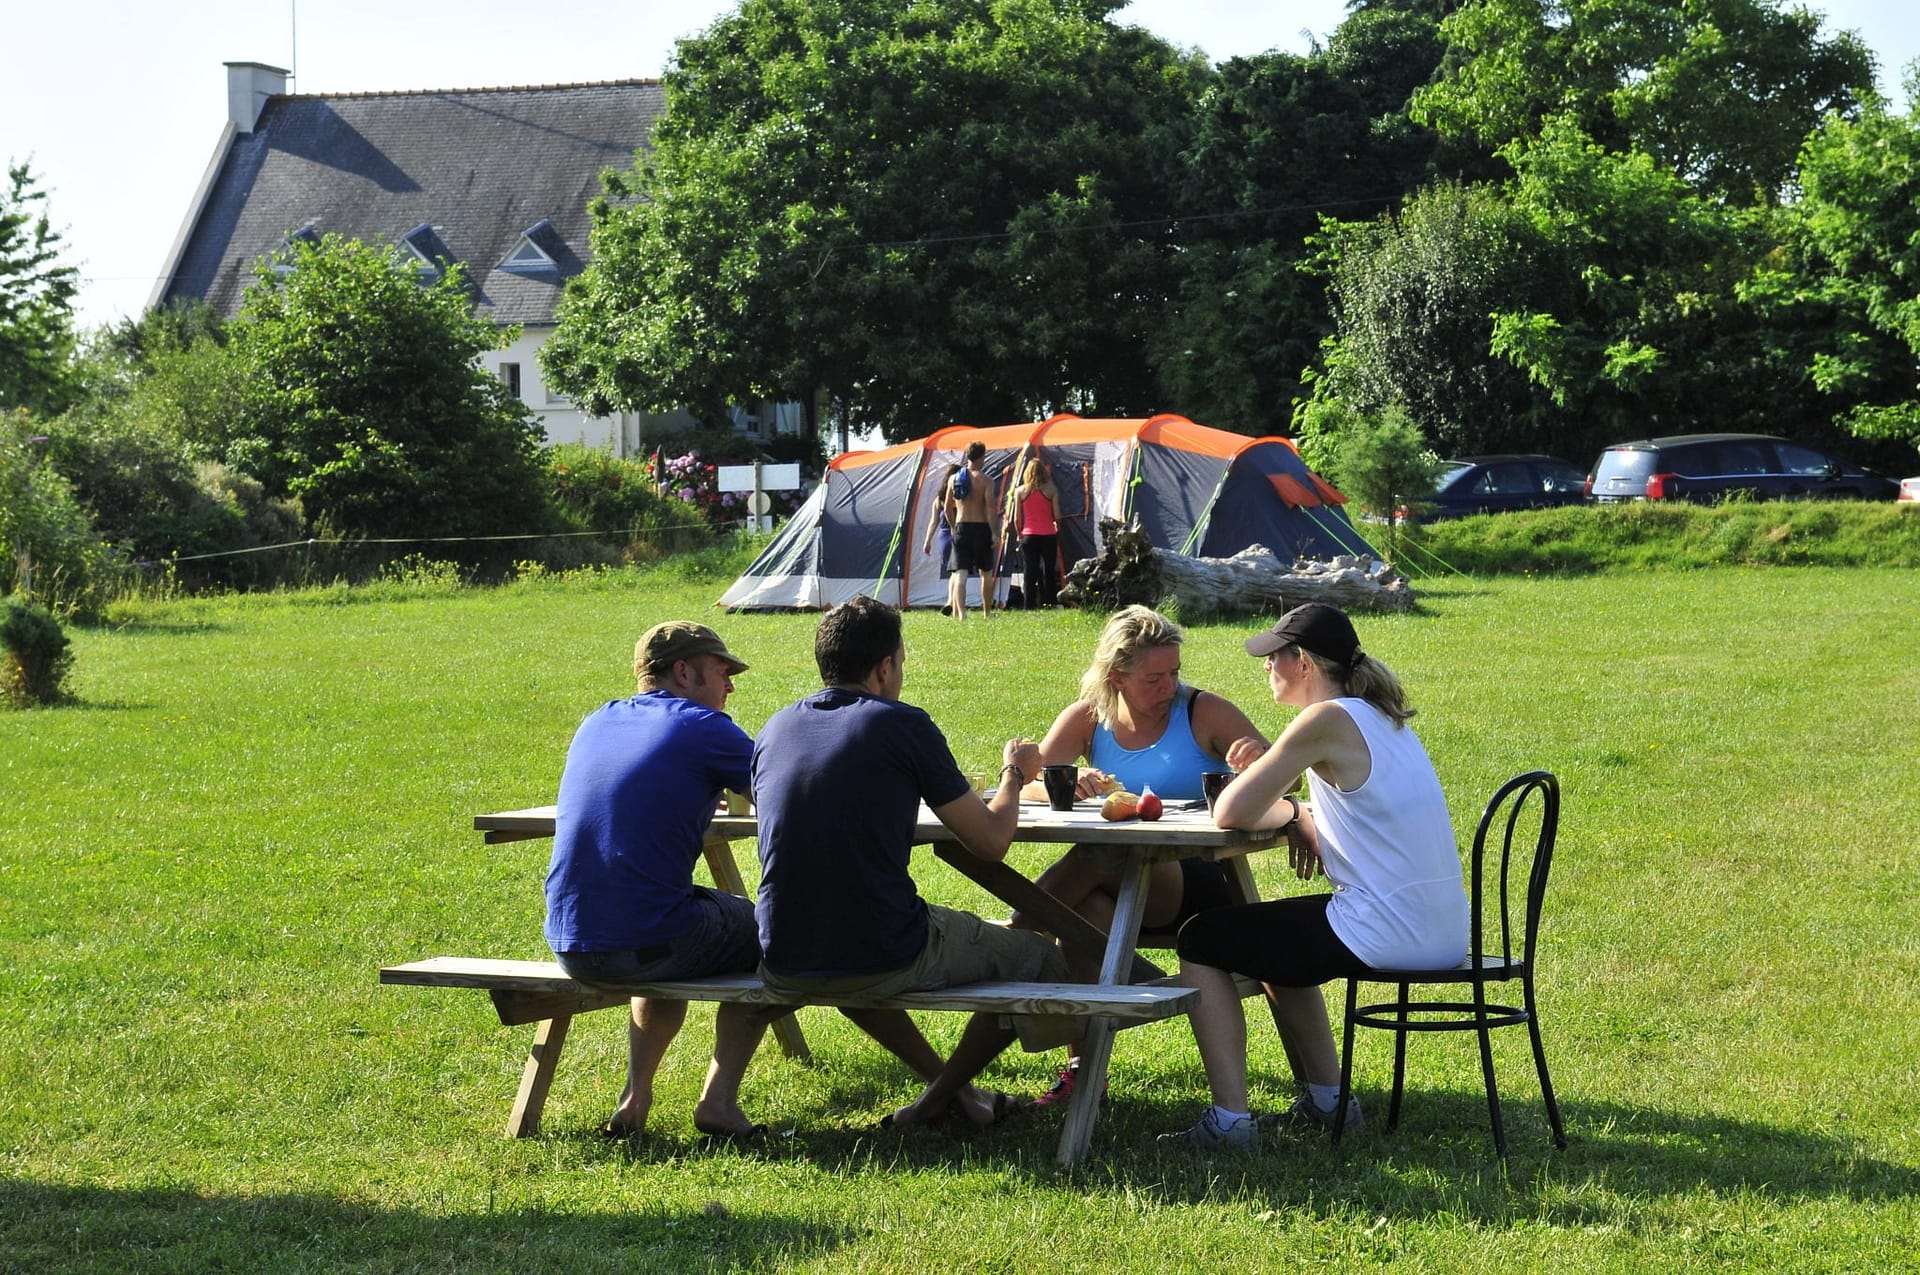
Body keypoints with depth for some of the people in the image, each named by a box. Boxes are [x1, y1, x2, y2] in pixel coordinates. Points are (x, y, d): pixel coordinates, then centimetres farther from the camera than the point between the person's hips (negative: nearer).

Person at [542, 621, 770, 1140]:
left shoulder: (596, 723, 14)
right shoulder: (702, 728, -5)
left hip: (570, 949, 6)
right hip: (649, 945, -6)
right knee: (765, 931, 22)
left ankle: (635, 1098, 27)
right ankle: (719, 1098, 13)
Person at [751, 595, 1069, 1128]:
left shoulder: (776, 729, 8)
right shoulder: (902, 725, -7)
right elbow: (992, 840, -2)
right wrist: (1013, 774, 19)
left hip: (784, 967, 6)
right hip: (883, 961, -6)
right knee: (1040, 958, 16)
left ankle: (947, 1085, 37)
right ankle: (939, 1098, 17)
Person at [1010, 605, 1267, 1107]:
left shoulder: (1205, 714, 0)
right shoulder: (1088, 718, 7)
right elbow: (1026, 784, -6)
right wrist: (1067, 786, -29)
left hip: (1198, 884, -3)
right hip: (1120, 880, 3)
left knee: (1094, 859, -34)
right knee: (1089, 905, -35)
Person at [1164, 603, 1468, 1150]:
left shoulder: (1327, 721, -13)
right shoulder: (1381, 717, 14)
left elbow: (1230, 813, -16)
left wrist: (1290, 812, 5)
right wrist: (1285, 797, 6)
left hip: (1386, 932, -9)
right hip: (1442, 933, 9)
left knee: (1201, 942, 5)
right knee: (1274, 935, 33)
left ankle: (1229, 1120, -1)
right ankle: (1325, 1100, 32)